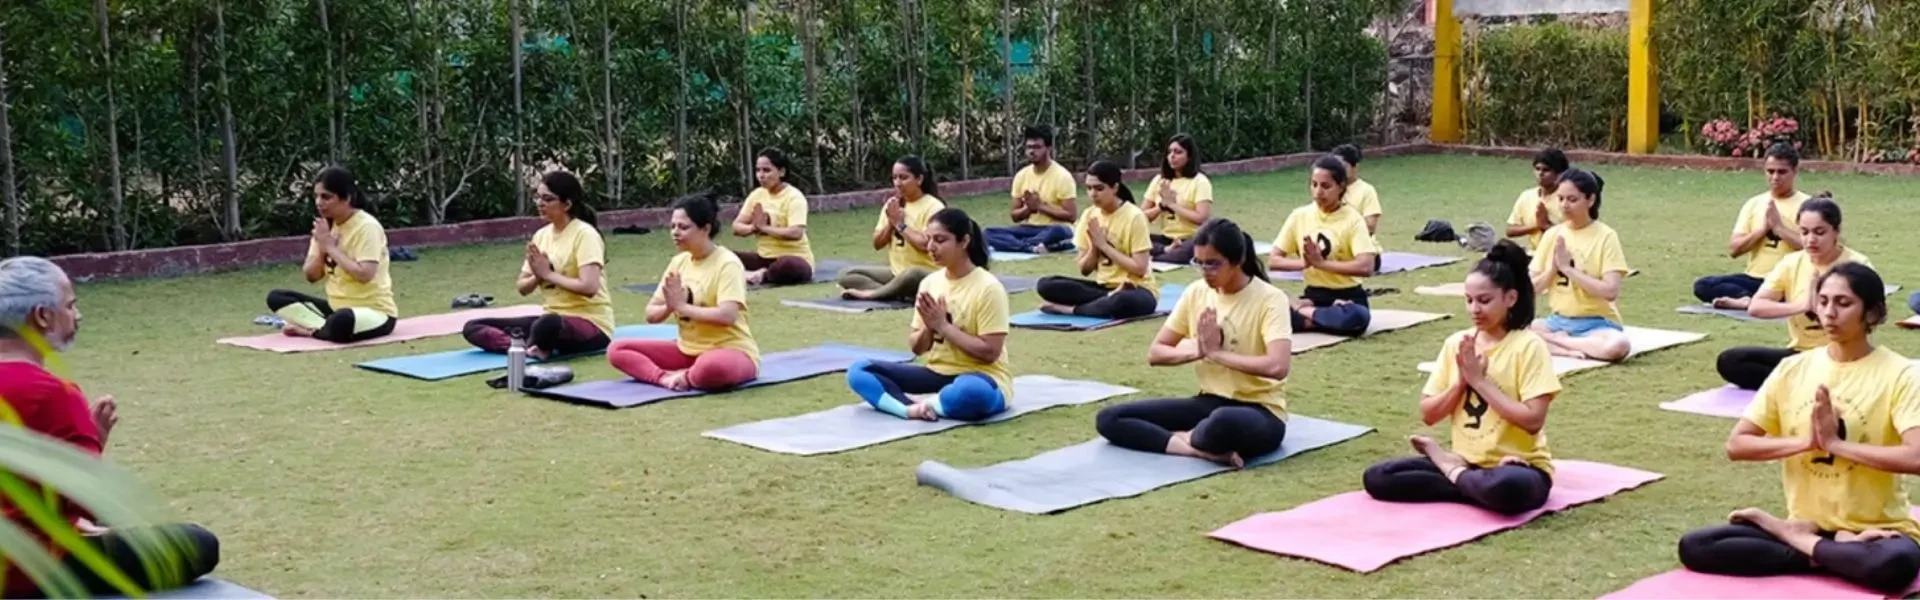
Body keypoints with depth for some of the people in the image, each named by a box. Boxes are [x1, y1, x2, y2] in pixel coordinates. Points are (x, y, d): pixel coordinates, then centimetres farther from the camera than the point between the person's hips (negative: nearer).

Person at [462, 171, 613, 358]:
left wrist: (548, 274, -13)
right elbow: (522, 287, 12)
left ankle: (526, 345, -9)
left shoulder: (584, 234, -11)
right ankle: (537, 346, -24)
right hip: (553, 319, 8)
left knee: (548, 324, -43)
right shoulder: (541, 235, 10)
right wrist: (538, 276, -11)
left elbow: (589, 287, -24)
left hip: (591, 324, -8)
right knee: (472, 328, -3)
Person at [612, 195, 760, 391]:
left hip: (731, 351, -8)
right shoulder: (678, 262, 6)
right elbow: (651, 314, 7)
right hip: (688, 349, 8)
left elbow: (727, 315, -29)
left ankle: (686, 377, -12)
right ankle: (665, 377, -25)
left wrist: (681, 306, -20)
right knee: (616, 350, -4)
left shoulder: (727, 264, -14)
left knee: (711, 367, -44)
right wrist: (669, 307, -16)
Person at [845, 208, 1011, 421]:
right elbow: (917, 348, 10)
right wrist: (929, 327, -12)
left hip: (981, 379, -6)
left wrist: (943, 325, -15)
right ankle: (912, 407, -34)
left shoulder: (987, 287, -12)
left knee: (971, 391, -45)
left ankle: (914, 404, -21)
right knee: (859, 371, -11)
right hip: (937, 373, 6)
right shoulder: (929, 283, 5)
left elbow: (989, 352, -17)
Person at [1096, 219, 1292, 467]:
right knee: (1108, 419, -9)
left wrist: (1216, 352, -19)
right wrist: (1197, 350, -14)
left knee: (1223, 423, -44)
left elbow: (1278, 366, -29)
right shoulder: (1196, 293, 4)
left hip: (1260, 411, -6)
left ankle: (1186, 438, -11)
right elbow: (1155, 353, 6)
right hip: (1210, 402, 7)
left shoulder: (1269, 299, -13)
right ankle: (1202, 448, -23)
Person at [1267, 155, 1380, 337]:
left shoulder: (1352, 219, -9)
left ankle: (1302, 312, -15)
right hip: (1314, 296, 2)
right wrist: (1305, 262, -19)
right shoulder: (1300, 216, 2)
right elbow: (1273, 261, -1)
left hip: (1347, 297, -2)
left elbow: (1366, 267, -22)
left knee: (1355, 317, -40)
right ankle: (1328, 318, -16)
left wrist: (1321, 262, -24)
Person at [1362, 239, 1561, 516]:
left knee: (1506, 488, -42)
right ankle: (1469, 481, -10)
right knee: (1376, 478, -12)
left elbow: (1533, 420, -20)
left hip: (1517, 466, -4)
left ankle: (1454, 473, -7)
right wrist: (1461, 381, -11)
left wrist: (1479, 380, -17)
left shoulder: (1528, 347, -10)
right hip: (1465, 462, 5)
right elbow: (1428, 415, 5)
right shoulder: (1456, 343, 5)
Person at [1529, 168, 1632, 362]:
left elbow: (1610, 291, -18)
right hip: (1558, 320, 3)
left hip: (1596, 323, -3)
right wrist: (1553, 268, -13)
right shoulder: (1552, 235, 4)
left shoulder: (1605, 236, -8)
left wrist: (1567, 268, -17)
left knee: (1618, 346, -36)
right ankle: (1569, 349, -18)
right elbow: (1532, 288, 5)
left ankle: (1554, 340, -14)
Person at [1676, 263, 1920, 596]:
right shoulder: (1793, 369, 3)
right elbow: (1736, 445, 0)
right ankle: (1818, 547, -10)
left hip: (1874, 530, -3)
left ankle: (1798, 541, -11)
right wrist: (1806, 441, -14)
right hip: (1804, 523, 3)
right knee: (1694, 546, -18)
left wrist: (1835, 443, -18)